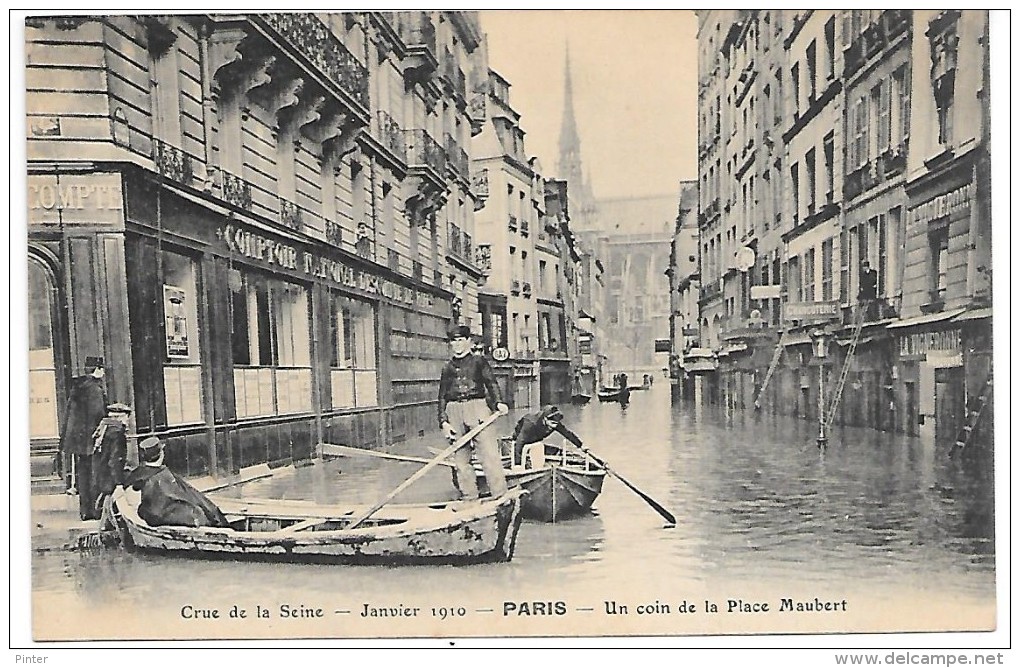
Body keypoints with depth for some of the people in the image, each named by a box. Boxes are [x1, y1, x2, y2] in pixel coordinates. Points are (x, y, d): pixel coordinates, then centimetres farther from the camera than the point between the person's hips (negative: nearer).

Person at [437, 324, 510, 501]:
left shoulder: (478, 361, 12)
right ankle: (469, 497, 10)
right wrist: (443, 421, 3)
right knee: (460, 457, 3)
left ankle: (501, 495, -11)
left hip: (477, 408, -3)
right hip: (454, 410, 4)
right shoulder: (448, 367, 18)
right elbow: (442, 396, 15)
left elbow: (491, 383, 2)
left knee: (489, 452, -12)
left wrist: (498, 402, -16)